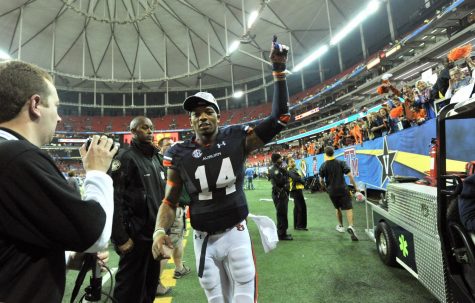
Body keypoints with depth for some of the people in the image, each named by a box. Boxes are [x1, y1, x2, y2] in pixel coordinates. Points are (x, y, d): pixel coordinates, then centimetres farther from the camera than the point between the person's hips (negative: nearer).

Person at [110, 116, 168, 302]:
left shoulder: (155, 158, 13)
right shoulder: (126, 157, -12)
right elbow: (115, 200, -18)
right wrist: (120, 237, -19)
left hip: (156, 233, 7)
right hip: (136, 235, -7)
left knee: (151, 282, 20)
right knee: (130, 287, 7)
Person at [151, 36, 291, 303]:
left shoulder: (236, 138, -6)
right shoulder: (180, 154, -5)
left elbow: (279, 119, -8)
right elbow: (170, 200, -1)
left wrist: (279, 71, -11)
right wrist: (160, 231, -19)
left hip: (236, 233, -1)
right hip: (203, 240, 2)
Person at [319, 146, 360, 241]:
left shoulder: (323, 166, -1)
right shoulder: (341, 163, -4)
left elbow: (321, 180, 5)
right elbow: (350, 175, -10)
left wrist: (325, 187, 24)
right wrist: (355, 187, -1)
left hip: (332, 191, 2)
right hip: (343, 189, -2)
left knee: (338, 208, 21)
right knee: (348, 208, -2)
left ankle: (340, 226, 32)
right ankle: (350, 226, -22)